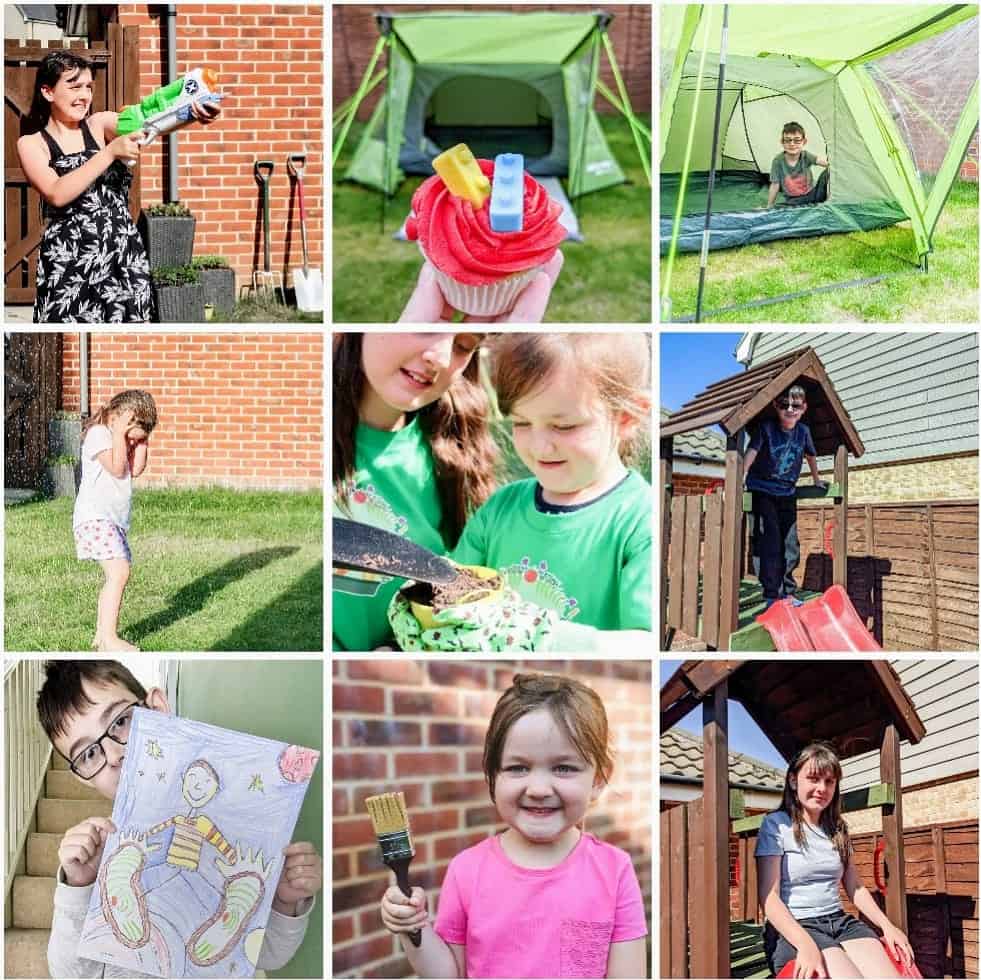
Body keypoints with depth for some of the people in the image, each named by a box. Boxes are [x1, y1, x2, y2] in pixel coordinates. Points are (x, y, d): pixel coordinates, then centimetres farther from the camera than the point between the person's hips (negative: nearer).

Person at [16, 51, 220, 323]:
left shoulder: (99, 124, 9)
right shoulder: (31, 144, 3)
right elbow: (57, 194, -14)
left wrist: (194, 113, -29)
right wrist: (110, 152, -18)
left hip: (125, 258, 2)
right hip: (70, 264, -2)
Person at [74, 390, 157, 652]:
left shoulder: (122, 439, 19)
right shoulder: (98, 433, -8)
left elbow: (136, 469, 8)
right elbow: (117, 468, -17)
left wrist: (142, 439, 5)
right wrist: (120, 433, -14)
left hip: (115, 519, 10)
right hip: (94, 517, -10)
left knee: (115, 576, 12)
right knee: (119, 571, -20)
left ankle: (101, 635, 19)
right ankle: (110, 638, -20)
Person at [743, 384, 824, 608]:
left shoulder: (803, 431, -3)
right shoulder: (766, 427, -15)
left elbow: (810, 455, 15)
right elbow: (751, 453, -23)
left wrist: (817, 480, 29)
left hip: (787, 493, 5)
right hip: (763, 492, -4)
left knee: (790, 544, 7)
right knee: (770, 543, -9)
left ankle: (786, 591, 18)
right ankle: (772, 595, -6)